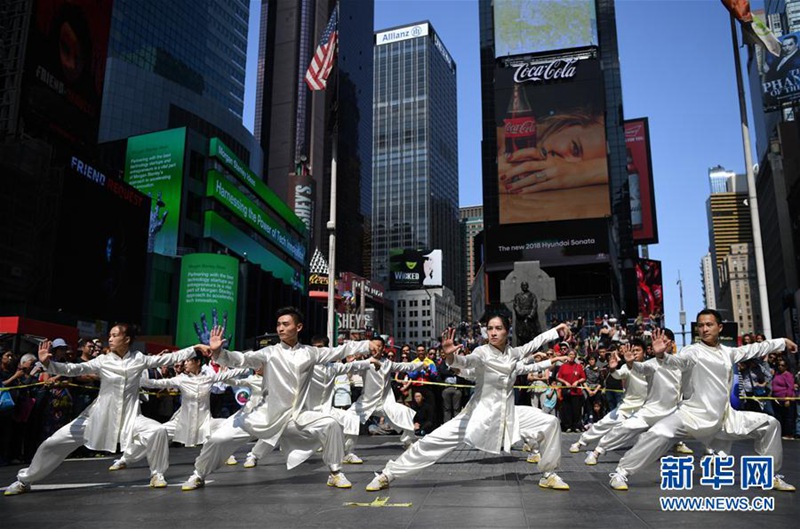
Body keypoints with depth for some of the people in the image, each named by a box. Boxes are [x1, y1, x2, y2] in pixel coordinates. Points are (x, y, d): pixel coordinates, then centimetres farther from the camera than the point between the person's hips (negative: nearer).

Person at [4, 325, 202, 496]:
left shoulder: (139, 359, -4)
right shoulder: (103, 361, -6)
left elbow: (168, 358, -3)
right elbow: (74, 369, -16)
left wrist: (196, 347, -8)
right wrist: (48, 363, -33)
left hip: (129, 416, 0)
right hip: (99, 415, 1)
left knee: (158, 431, -26)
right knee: (55, 442, -2)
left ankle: (156, 474, -2)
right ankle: (24, 480, 23)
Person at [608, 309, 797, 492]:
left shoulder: (728, 352, 12)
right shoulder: (694, 351, -10)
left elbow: (754, 349, 27)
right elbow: (676, 360, -30)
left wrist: (782, 341, 34)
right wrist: (661, 355, -53)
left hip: (724, 417, 7)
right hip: (693, 414, -7)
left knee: (769, 425, 10)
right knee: (659, 434, -29)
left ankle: (770, 476, 27)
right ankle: (621, 473, -17)